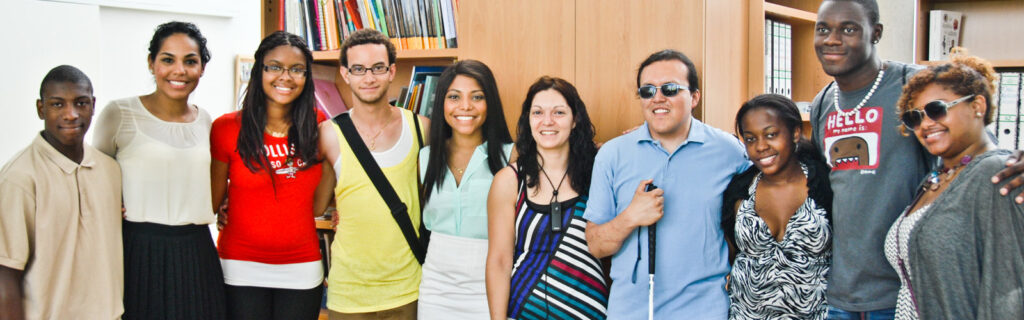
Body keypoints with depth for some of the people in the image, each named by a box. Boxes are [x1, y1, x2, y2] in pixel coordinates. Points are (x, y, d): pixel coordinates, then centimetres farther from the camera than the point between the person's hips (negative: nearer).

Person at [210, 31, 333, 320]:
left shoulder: (317, 127, 3)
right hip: (242, 267, -2)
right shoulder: (227, 128, -5)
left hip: (302, 270, 2)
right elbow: (212, 201, 1)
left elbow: (317, 206, 6)